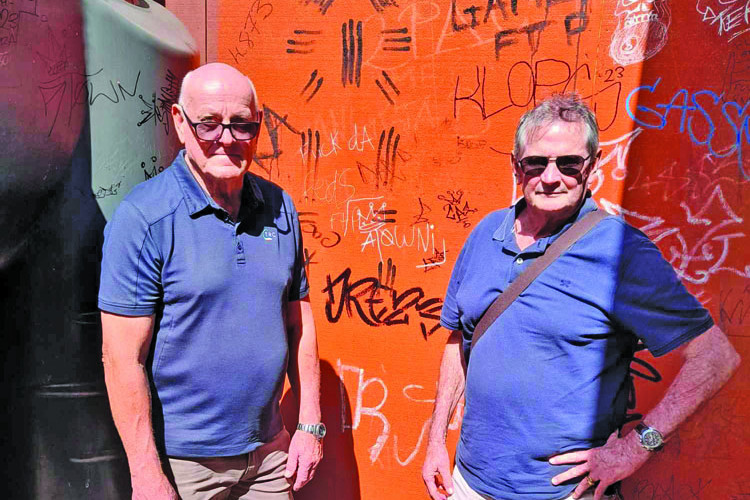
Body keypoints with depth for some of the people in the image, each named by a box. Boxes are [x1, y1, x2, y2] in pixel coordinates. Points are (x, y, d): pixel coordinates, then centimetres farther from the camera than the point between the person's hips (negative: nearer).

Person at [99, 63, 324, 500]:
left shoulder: (280, 208, 0)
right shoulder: (143, 218, -15)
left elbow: (299, 323, 5)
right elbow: (124, 358, -15)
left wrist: (311, 424, 4)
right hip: (182, 461, -4)